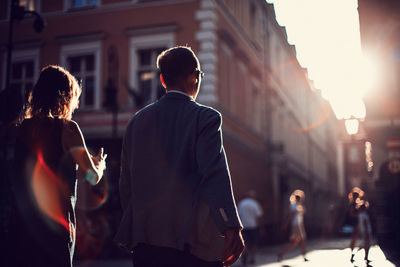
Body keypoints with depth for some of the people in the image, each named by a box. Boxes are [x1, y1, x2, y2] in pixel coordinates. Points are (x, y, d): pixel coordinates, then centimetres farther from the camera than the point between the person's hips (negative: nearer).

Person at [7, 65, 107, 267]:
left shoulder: (22, 128, 6)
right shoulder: (67, 128, -10)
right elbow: (92, 176, -10)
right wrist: (100, 164, 14)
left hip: (21, 223, 5)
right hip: (55, 222, -5)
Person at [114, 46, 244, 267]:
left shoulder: (137, 121, 11)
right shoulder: (205, 118, -5)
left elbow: (126, 182, 13)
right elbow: (214, 173, -18)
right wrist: (232, 227, -23)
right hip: (192, 241, -4)